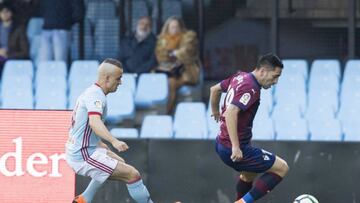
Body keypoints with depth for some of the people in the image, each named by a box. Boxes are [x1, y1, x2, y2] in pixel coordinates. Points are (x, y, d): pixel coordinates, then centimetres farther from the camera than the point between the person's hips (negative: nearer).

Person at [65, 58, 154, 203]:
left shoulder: (90, 92, 16)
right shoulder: (96, 95, -16)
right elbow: (94, 121, -36)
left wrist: (99, 143, 37)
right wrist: (114, 141, -49)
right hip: (83, 156, -11)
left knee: (120, 163, 33)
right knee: (132, 174, -16)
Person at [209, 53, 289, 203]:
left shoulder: (240, 77, 8)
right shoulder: (251, 88, -20)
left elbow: (215, 89, 23)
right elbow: (231, 112, -32)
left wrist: (215, 112, 41)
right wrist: (235, 147, -34)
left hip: (222, 144, 10)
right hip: (236, 149, -10)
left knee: (249, 173, 33)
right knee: (281, 168, -4)